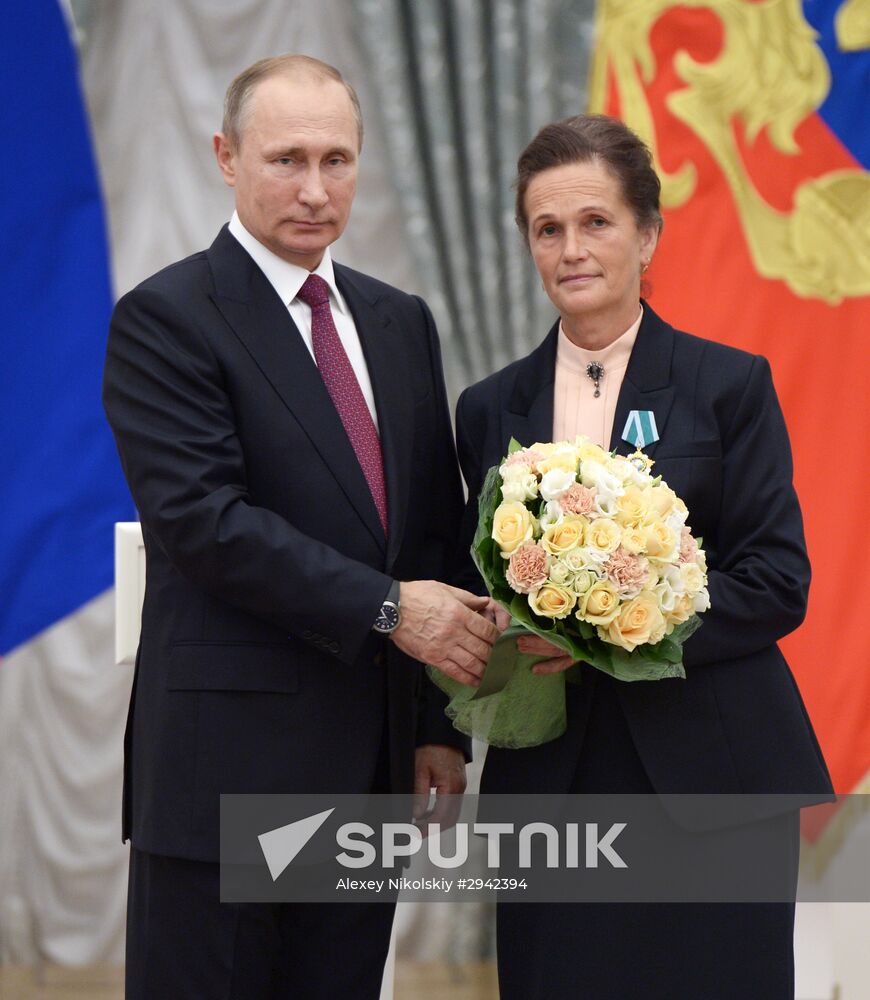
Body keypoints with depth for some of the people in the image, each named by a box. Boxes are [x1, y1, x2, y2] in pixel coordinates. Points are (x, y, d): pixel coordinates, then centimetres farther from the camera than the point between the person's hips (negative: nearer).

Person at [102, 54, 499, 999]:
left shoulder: (401, 322, 15)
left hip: (371, 764, 6)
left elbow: (437, 526, 15)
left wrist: (440, 722, 9)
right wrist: (386, 608, -19)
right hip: (227, 763, -6)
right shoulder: (164, 319, -6)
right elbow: (202, 519, -17)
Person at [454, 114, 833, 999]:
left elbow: (777, 583, -4)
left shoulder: (729, 385, 2)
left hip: (708, 773, -2)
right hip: (550, 783, 2)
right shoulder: (491, 409, 12)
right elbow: (479, 585, 15)